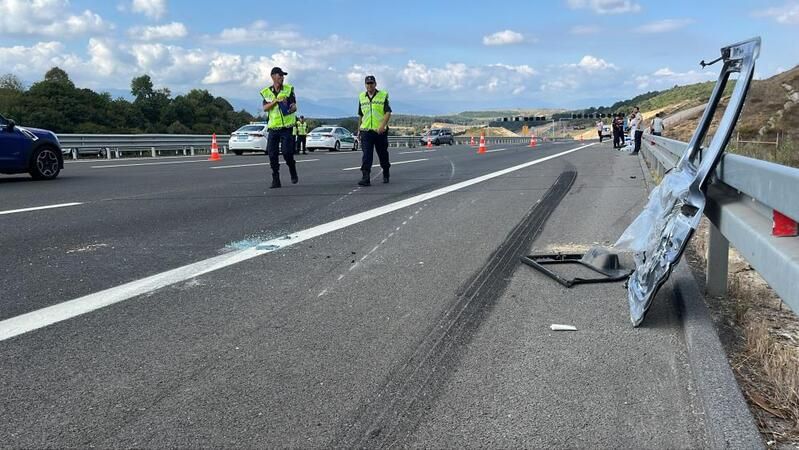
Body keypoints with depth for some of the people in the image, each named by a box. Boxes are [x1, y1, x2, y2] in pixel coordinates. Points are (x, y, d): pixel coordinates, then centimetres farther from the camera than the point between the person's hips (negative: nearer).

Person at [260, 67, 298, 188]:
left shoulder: (289, 89, 4)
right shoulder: (266, 92, 9)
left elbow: (294, 106, -3)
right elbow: (265, 108, -2)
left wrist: (292, 108, -26)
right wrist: (275, 101, -17)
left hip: (287, 127, -2)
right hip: (273, 127, 2)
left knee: (287, 152, -11)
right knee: (272, 154, -1)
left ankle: (293, 173, 15)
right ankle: (276, 180, 8)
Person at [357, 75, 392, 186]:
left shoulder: (383, 96, -1)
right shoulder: (361, 97, 12)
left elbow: (388, 112, -9)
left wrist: (382, 126, -23)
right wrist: (358, 130, 17)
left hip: (380, 131, -2)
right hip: (366, 131, 2)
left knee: (383, 154, 11)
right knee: (366, 155, -9)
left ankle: (386, 174, 31)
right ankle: (365, 178, -13)